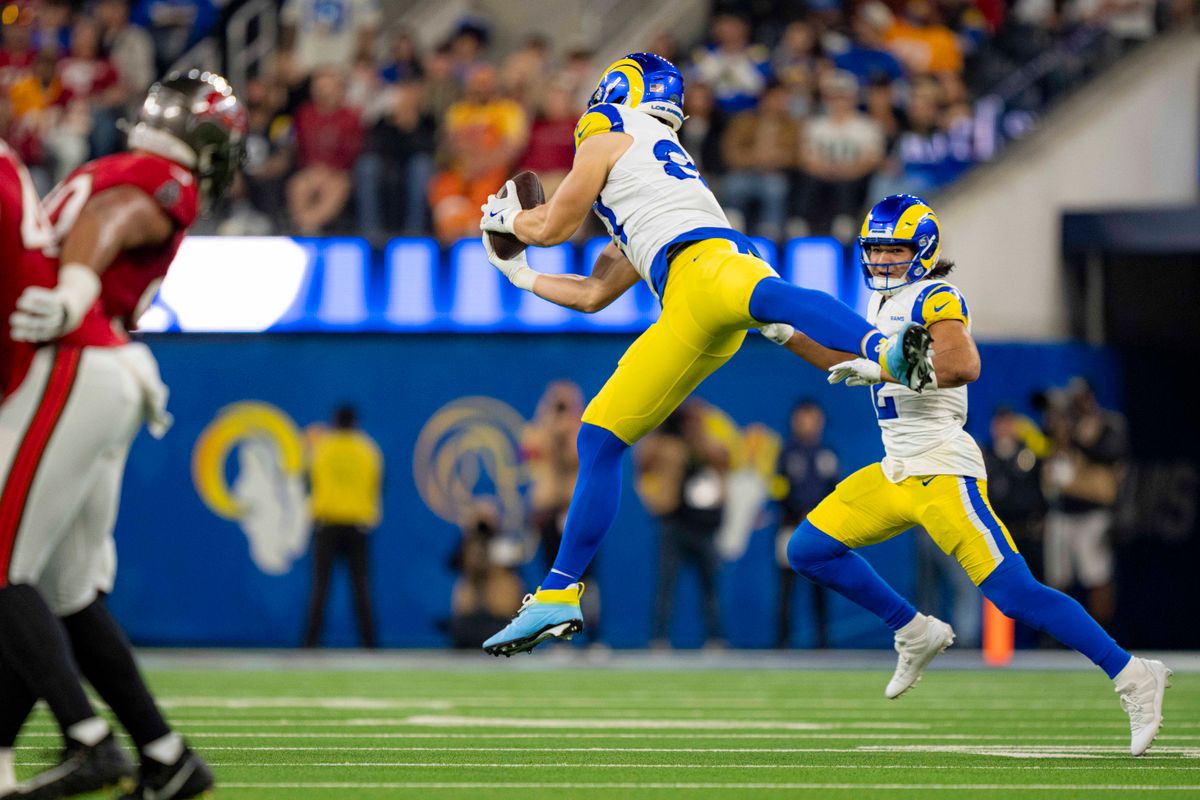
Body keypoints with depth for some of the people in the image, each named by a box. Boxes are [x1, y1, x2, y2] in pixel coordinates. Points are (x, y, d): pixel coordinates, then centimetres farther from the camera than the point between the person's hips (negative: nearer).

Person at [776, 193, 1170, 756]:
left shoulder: (935, 299, -10)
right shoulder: (886, 304, 17)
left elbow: (962, 365, -29)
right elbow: (848, 365, 33)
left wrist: (886, 367, -30)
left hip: (943, 471, -9)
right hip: (896, 472, 9)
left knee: (1014, 593, -16)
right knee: (809, 550, 8)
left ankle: (1133, 677, -11)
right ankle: (916, 634, 18)